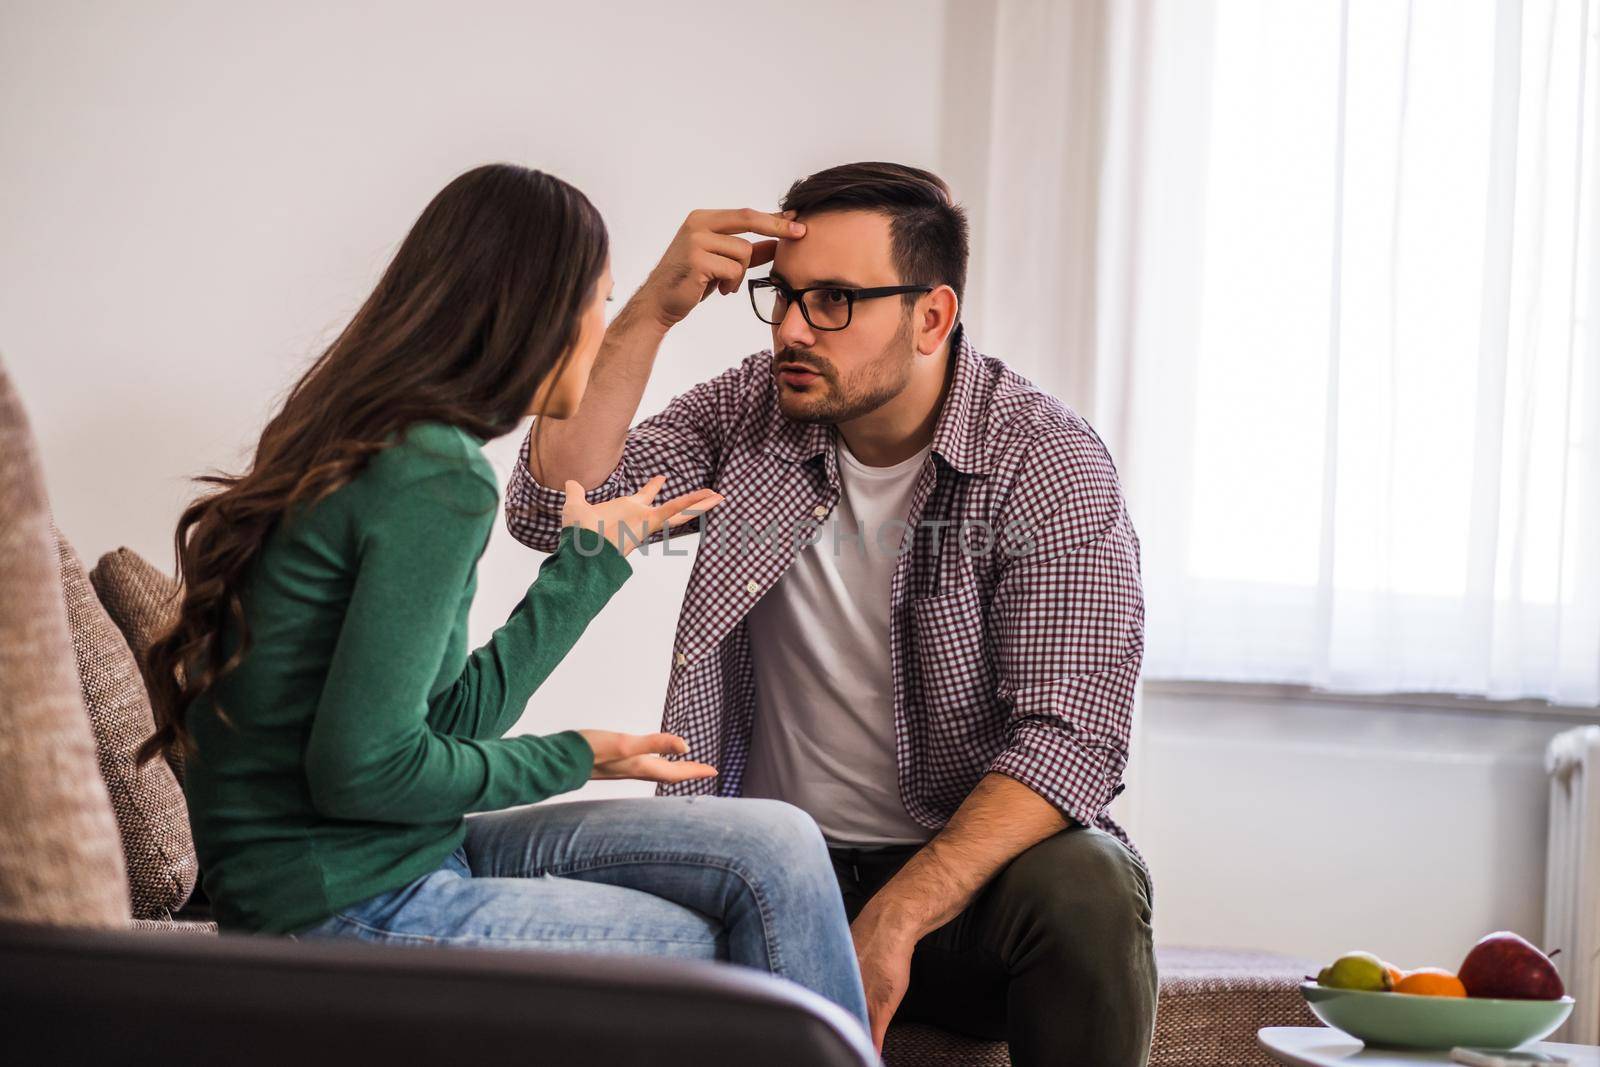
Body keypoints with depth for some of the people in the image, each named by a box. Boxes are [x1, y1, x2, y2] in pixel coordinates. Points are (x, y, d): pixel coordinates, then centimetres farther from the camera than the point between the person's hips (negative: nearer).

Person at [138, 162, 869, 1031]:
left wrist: (593, 552, 21)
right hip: (343, 915, -9)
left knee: (776, 850, 1)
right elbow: (359, 767, -22)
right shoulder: (440, 478, -19)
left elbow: (455, 716, 9)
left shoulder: (373, 449, 10)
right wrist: (570, 757, -7)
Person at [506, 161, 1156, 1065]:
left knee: (1085, 889, -35)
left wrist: (894, 920, -31)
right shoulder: (752, 412, 4)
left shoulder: (1049, 464, -10)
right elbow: (555, 508, -5)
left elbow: (1074, 732, -20)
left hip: (968, 862, -2)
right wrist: (653, 312, -14)